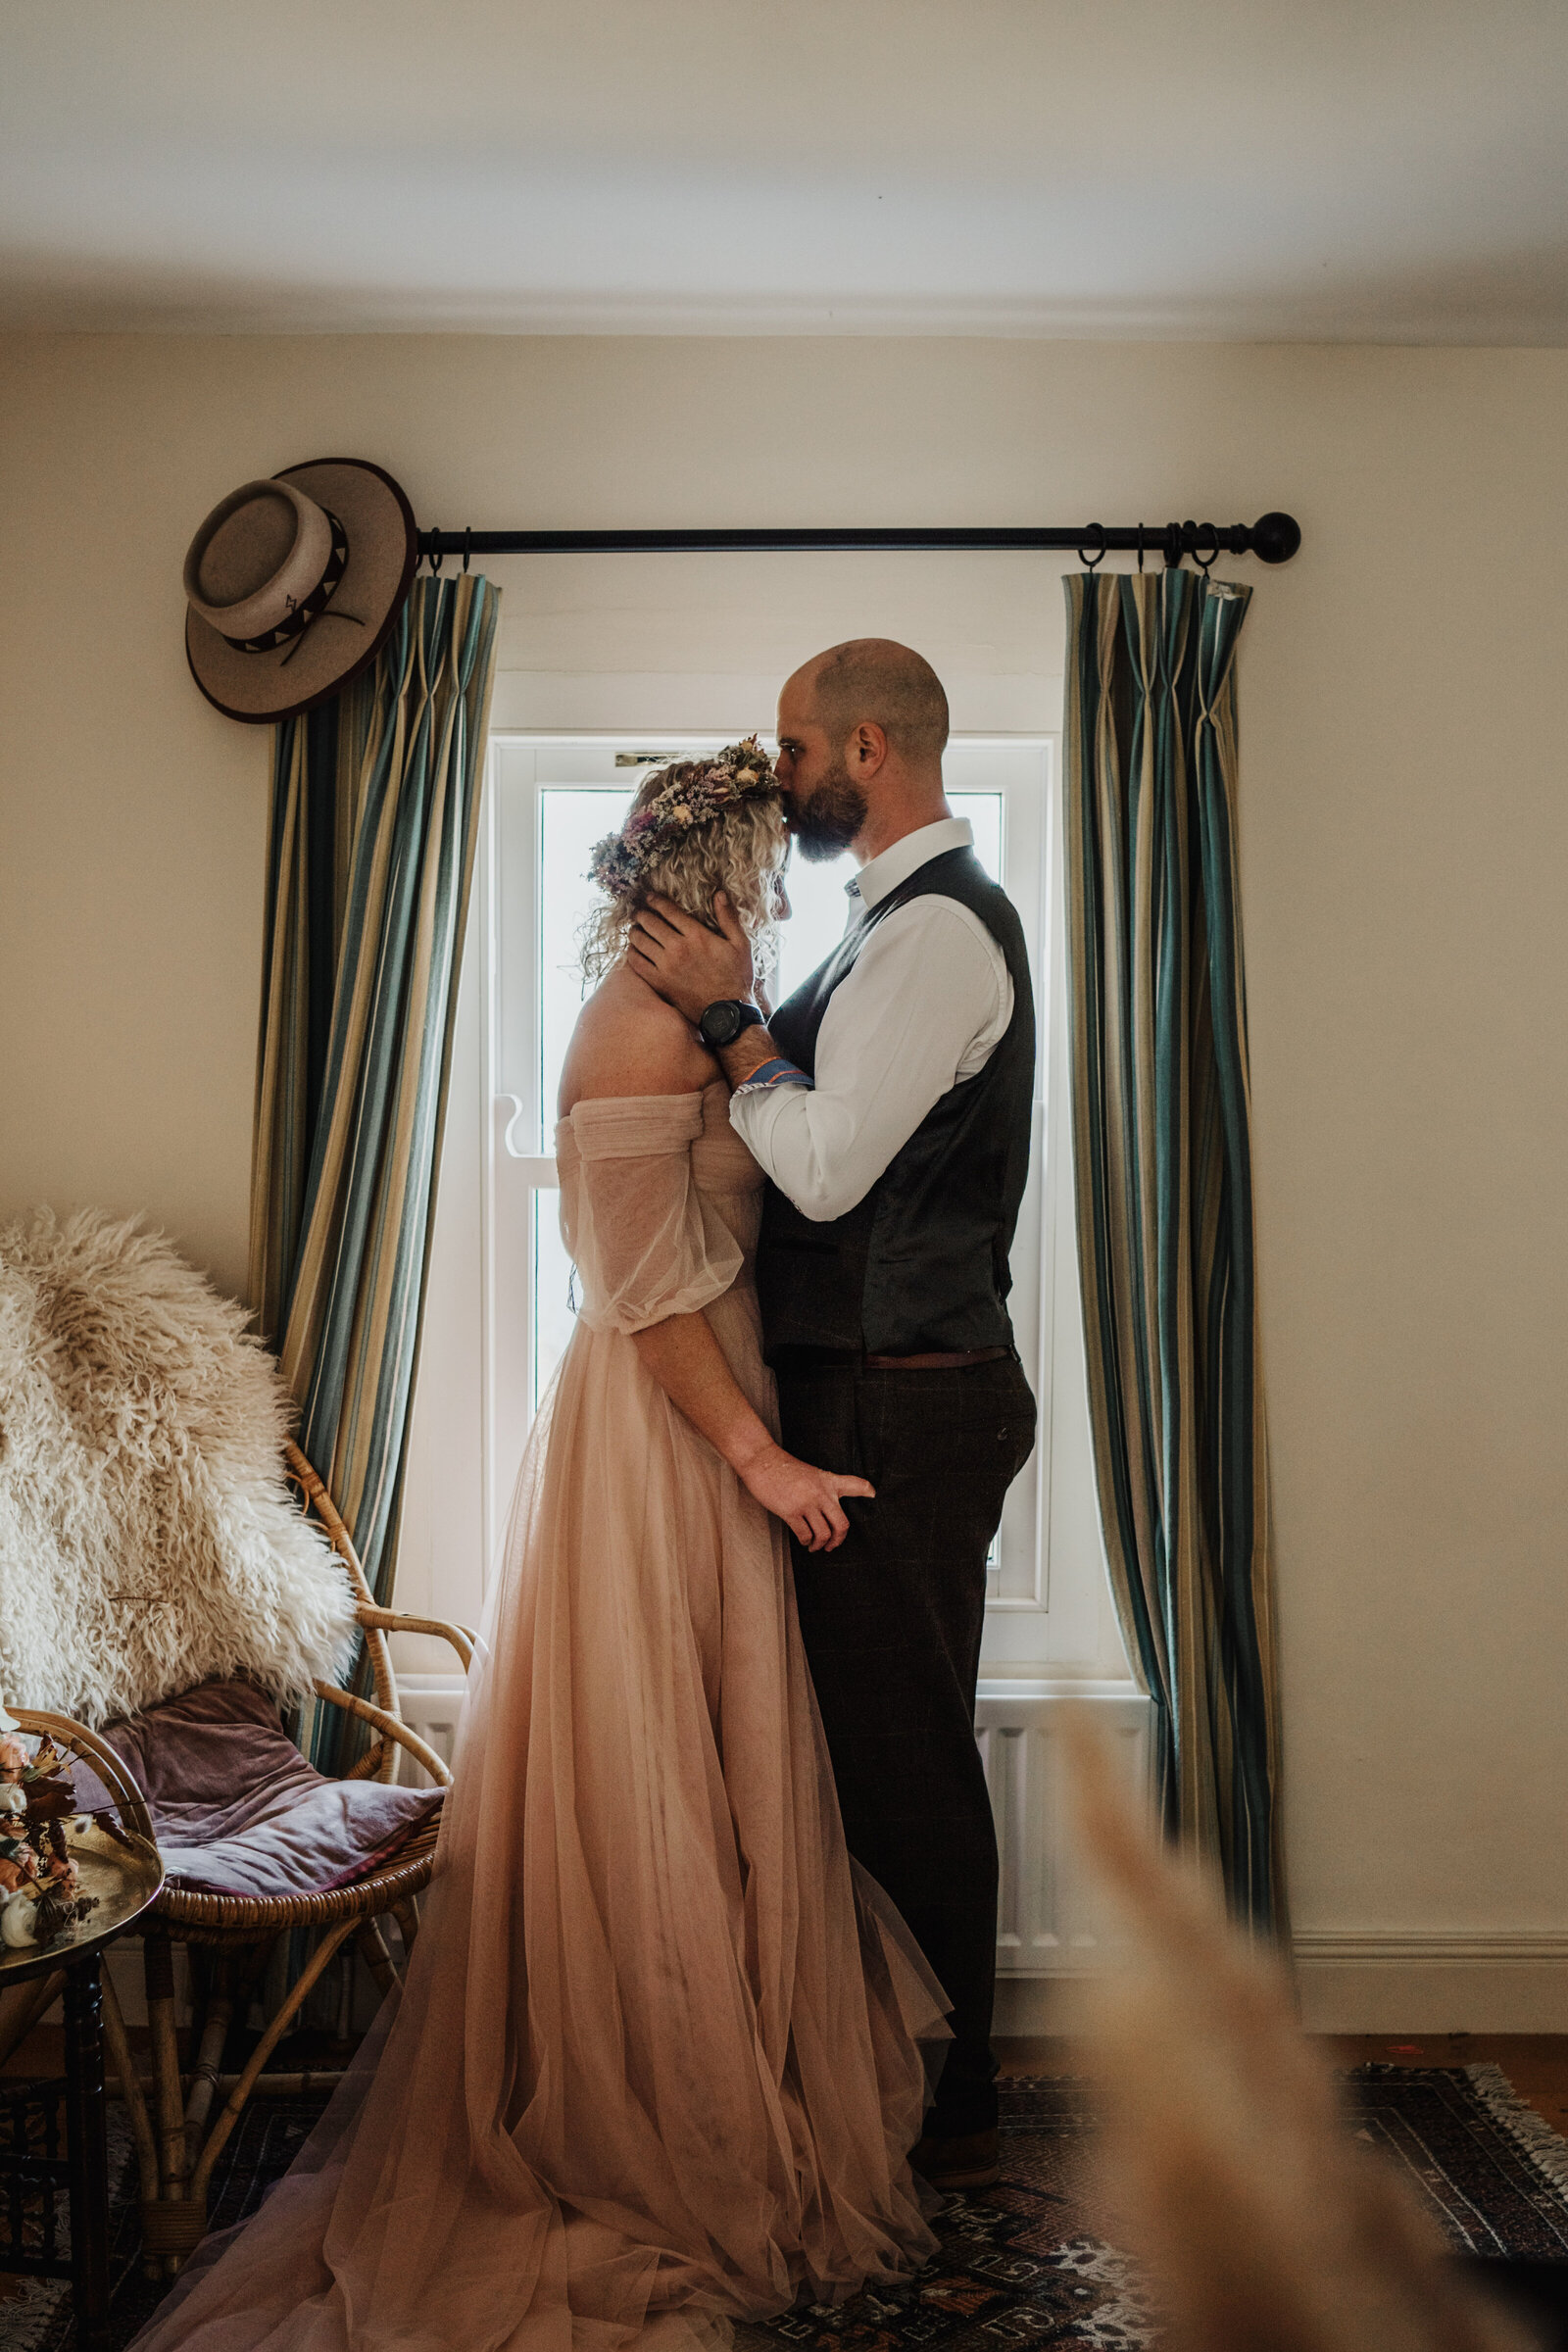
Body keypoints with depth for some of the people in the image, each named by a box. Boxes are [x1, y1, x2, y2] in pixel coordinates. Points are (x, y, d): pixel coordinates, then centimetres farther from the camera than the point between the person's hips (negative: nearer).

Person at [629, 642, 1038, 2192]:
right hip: (888, 1386, 11)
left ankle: (943, 2115, 18)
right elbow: (833, 1119, 16)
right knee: (892, 1741, 18)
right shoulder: (916, 916, 18)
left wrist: (726, 1016, -13)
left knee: (903, 1753, 1)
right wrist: (740, 1005, 7)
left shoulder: (936, 928, -16)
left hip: (899, 1405, -11)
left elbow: (828, 1167, -21)